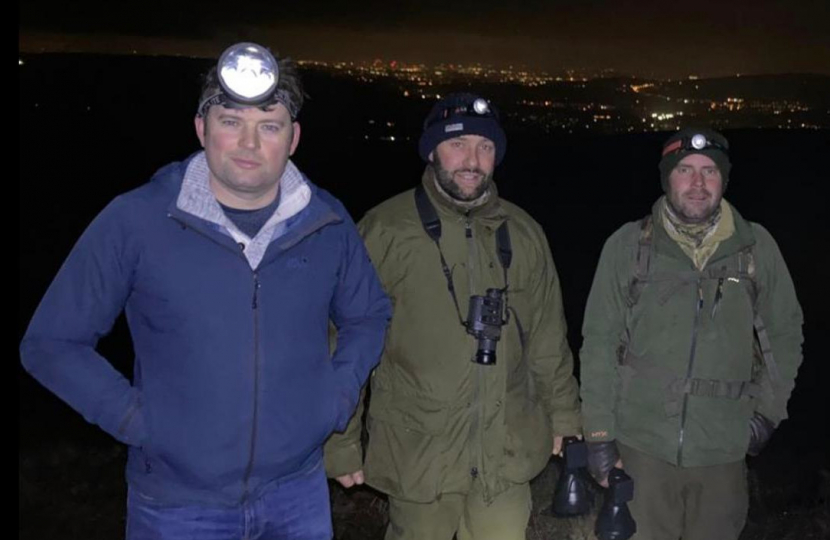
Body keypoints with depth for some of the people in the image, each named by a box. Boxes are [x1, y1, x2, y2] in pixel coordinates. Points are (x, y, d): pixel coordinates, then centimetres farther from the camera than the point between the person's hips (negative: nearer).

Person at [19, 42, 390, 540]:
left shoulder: (327, 222, -3)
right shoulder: (136, 220, -13)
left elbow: (368, 316, 13)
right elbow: (52, 342, -5)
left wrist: (339, 397, 0)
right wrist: (136, 418, -12)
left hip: (298, 493, 3)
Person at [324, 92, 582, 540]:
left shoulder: (523, 232, 5)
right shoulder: (385, 230, -9)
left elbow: (548, 339, 13)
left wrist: (562, 417, 15)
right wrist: (341, 444, -4)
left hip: (507, 456, 3)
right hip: (418, 456, -3)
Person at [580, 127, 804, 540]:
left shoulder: (756, 247, 1)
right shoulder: (627, 245, -3)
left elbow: (784, 335, 11)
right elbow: (599, 341, -2)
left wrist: (767, 409, 4)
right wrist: (598, 430, -4)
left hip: (723, 449, 1)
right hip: (641, 445, -1)